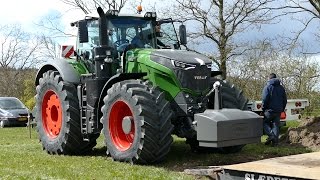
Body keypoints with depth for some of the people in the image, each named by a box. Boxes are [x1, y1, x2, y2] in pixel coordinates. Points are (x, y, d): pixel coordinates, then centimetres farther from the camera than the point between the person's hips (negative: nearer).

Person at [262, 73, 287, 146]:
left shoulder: (267, 87, -6)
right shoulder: (281, 88, 13)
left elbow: (265, 99, -13)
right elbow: (284, 100, 15)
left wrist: (263, 108, -2)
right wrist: (282, 109, 21)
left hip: (270, 110, -5)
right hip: (278, 111, 5)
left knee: (265, 122, 8)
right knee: (276, 125, 9)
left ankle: (271, 135, -12)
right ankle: (275, 141, 4)